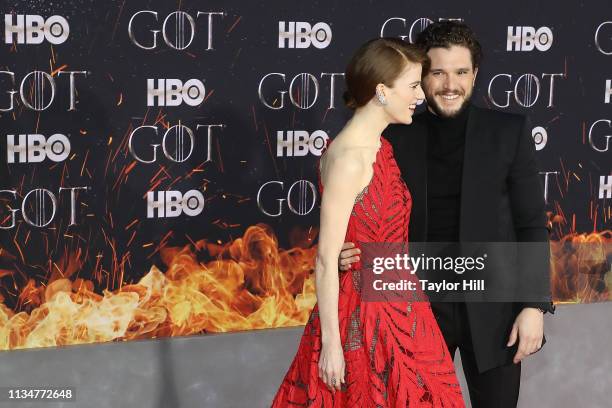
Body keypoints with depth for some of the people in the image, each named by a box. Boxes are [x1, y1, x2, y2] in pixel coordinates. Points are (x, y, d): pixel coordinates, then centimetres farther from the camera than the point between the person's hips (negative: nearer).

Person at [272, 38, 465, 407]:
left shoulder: (380, 147, 6)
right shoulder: (348, 158, -20)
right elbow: (326, 260, -20)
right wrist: (331, 344, -18)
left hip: (395, 309, 9)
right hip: (362, 314, -9)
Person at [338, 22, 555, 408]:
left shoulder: (509, 131, -3)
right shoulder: (396, 137, 0)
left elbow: (532, 225, -2)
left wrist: (535, 304, -8)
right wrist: (348, 250, -14)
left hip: (492, 307, -1)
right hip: (419, 306, 1)